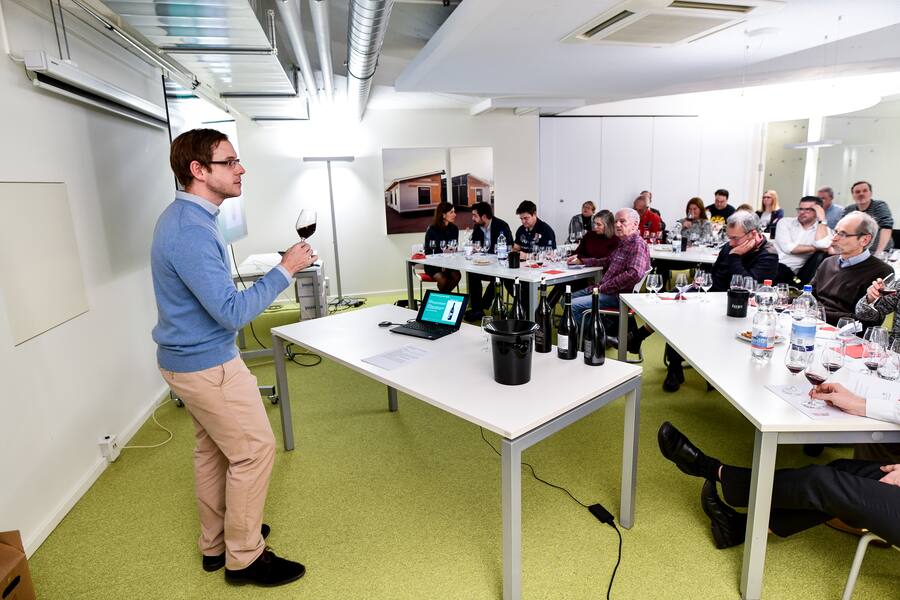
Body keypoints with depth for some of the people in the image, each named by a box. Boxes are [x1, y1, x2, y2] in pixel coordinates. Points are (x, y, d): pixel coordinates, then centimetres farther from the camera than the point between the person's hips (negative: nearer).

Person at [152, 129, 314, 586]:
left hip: (189, 357, 10)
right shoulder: (192, 231, -26)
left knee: (213, 450, 20)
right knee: (254, 451, 1)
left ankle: (216, 543, 36)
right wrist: (285, 270, -23)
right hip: (209, 365, -10)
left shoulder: (183, 215, 8)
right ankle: (244, 557, 18)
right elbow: (232, 312, -28)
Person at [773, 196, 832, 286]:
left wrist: (821, 219, -6)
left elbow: (823, 246, -15)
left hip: (797, 272, 2)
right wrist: (815, 248, -4)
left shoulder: (823, 229, 8)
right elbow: (787, 248, -7)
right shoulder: (785, 222, 6)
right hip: (776, 264, -2)